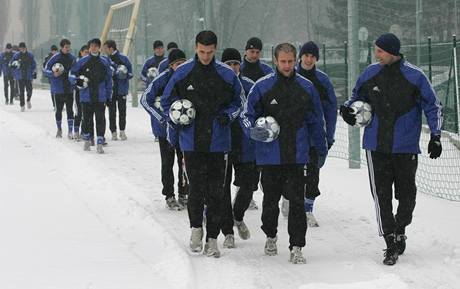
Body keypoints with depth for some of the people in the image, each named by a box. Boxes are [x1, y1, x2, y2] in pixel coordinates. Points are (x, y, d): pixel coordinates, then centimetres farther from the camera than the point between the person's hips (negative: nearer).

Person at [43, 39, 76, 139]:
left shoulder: (72, 58, 5)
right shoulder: (55, 58, -7)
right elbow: (45, 70, -5)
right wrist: (54, 74, -22)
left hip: (69, 89, 2)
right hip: (58, 89, -2)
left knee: (70, 110, -4)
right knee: (59, 110, 8)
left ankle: (70, 131, -3)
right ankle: (59, 129, 25)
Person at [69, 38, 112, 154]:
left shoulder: (104, 62, 5)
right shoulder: (83, 61, 2)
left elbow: (108, 79, 11)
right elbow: (72, 73, 9)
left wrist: (109, 96, 9)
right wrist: (78, 80, -12)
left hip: (100, 97, 0)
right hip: (86, 96, 0)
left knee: (100, 119, -6)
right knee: (87, 118, 9)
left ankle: (100, 143, -5)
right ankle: (87, 140, 27)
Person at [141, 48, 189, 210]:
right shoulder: (163, 79, -15)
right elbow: (145, 99, -11)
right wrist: (161, 118, -15)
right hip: (166, 127, -3)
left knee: (185, 161, 5)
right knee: (168, 162, 3)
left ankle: (183, 194, 16)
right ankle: (169, 196, 10)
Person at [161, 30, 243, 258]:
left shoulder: (227, 74, 1)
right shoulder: (183, 73, 1)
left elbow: (238, 101, 15)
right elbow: (167, 101, 12)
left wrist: (228, 115, -4)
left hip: (218, 141, 1)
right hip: (192, 141, -1)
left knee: (216, 192, 0)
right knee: (196, 188, -4)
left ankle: (212, 238, 9)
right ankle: (196, 228, 19)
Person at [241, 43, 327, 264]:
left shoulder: (306, 88, 6)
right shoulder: (262, 86, -1)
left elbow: (316, 121, 14)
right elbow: (248, 115, 3)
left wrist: (321, 150, 18)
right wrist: (253, 131, -18)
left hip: (296, 155, 0)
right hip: (270, 155, 0)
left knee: (296, 200, -7)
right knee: (270, 199, 12)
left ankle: (296, 247, -5)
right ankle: (270, 236, 36)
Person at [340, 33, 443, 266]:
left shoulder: (414, 76, -7)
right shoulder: (370, 74, 2)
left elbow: (433, 106, 0)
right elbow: (358, 96, 20)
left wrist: (435, 135, -6)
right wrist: (348, 108, -1)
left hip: (406, 146, -2)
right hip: (376, 146, 2)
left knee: (406, 193, 6)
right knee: (381, 195, -3)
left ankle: (399, 230, 32)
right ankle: (391, 245, 2)